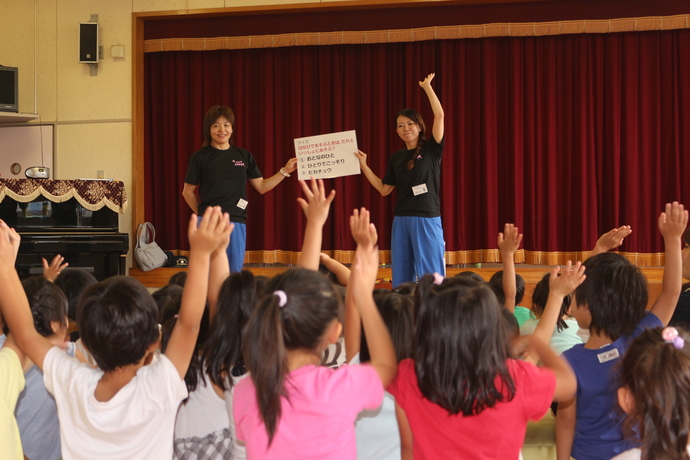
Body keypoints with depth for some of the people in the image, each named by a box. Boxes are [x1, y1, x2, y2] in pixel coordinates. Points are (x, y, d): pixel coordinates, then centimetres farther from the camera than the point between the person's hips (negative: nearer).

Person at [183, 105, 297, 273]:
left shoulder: (244, 156, 10)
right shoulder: (200, 157, 0)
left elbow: (261, 187, 13)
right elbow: (188, 192, 8)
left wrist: (285, 171, 5)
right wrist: (203, 213, 5)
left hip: (236, 223, 3)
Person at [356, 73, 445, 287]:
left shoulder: (431, 150, -2)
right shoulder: (396, 158, 11)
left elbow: (439, 115, -13)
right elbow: (384, 189, 14)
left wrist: (427, 86, -11)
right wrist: (363, 166, 10)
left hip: (427, 219, -5)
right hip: (401, 220, 5)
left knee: (430, 276, -4)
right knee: (401, 274, 7)